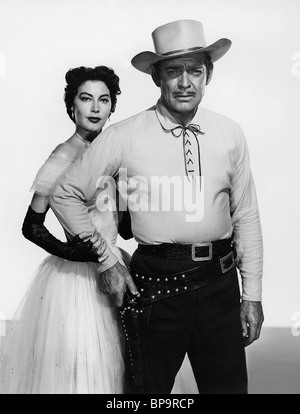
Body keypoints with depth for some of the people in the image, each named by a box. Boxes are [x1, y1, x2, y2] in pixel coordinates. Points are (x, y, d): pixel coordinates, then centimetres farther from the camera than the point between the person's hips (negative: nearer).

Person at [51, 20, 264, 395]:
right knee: (148, 389, 13)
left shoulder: (230, 135, 2)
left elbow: (246, 216, 6)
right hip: (154, 283, -2)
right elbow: (65, 196, 2)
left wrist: (252, 294, 6)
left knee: (229, 384, 16)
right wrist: (106, 262, 0)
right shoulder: (124, 137, -6)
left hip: (219, 283, 3)